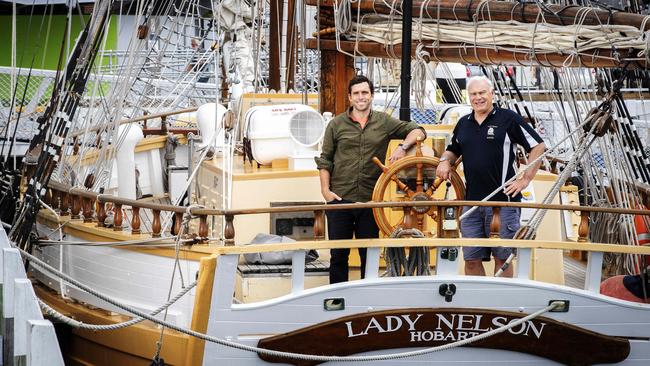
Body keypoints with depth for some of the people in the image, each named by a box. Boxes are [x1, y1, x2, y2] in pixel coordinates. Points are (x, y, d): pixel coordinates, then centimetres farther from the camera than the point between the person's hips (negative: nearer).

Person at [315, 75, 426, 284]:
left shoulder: (384, 123, 8)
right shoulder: (336, 125, 6)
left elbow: (417, 131, 11)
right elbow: (325, 160, 8)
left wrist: (403, 146, -8)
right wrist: (325, 190, -3)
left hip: (371, 200, 1)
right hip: (340, 199, -1)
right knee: (338, 254, 2)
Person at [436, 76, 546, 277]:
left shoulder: (508, 119, -1)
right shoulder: (463, 124, 15)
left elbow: (538, 146, -1)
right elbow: (453, 150, 30)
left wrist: (525, 179, -6)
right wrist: (445, 161, 6)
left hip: (503, 201, -5)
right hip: (471, 201, 5)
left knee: (502, 258, 0)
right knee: (471, 259, 5)